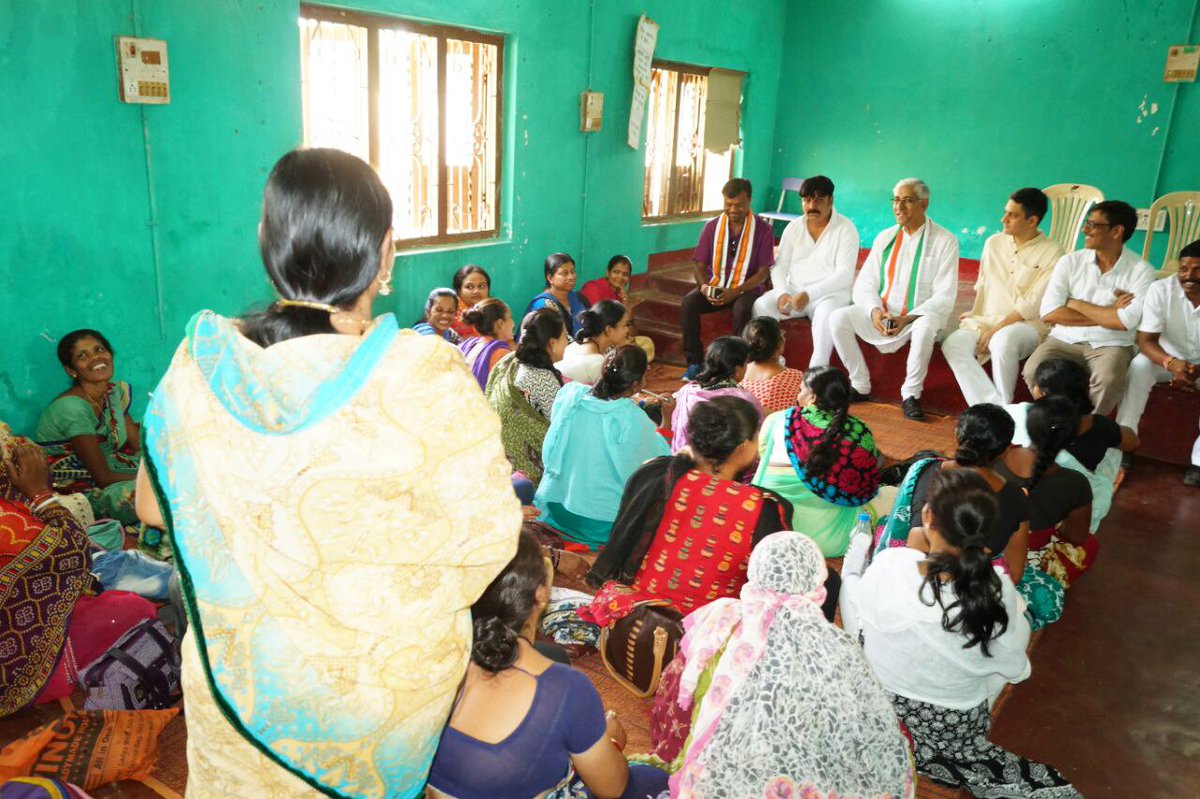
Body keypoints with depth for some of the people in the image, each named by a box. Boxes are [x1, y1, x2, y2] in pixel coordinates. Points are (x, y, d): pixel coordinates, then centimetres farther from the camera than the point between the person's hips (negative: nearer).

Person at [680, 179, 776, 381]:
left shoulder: (763, 229, -2)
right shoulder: (712, 226, 5)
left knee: (742, 310, -37)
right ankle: (695, 362, -17)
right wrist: (705, 287, -17)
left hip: (746, 289, -3)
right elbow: (699, 266, 6)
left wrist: (736, 292, -20)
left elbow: (763, 272, -5)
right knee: (688, 303, -26)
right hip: (714, 286, 3)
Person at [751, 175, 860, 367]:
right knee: (760, 306, -22)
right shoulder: (793, 227, 9)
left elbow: (844, 275, -14)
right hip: (792, 290, 4)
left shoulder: (846, 229, -5)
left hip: (830, 293, -4)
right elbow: (779, 267, 6)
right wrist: (782, 293, -15)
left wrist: (809, 294, -25)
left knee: (826, 313, -37)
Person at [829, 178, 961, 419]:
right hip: (880, 314, 4)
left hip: (920, 316, -4)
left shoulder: (944, 241, -3)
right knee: (838, 317, -20)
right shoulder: (885, 238, 11)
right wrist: (874, 310, -16)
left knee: (925, 328, -38)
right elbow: (864, 284, 6)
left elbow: (944, 297, -10)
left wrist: (908, 319, -23)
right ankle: (860, 386, -7)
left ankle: (911, 394, -16)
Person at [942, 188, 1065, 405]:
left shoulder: (1051, 252, -2)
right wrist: (975, 313, 10)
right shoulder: (993, 243, 16)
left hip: (1027, 324, -4)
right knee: (952, 344, -27)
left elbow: (1032, 305, -9)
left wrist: (995, 330, -13)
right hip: (985, 320, 5)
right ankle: (991, 407, -35)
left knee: (1003, 341, -39)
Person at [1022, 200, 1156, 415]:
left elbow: (1125, 322, -17)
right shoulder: (1070, 262, 2)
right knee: (1033, 373, -28)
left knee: (1108, 381, -34)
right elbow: (1048, 313, -8)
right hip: (1065, 340, 2)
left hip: (1110, 345, -2)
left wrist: (1076, 304, -8)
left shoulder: (1141, 271, -4)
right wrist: (1107, 314, -9)